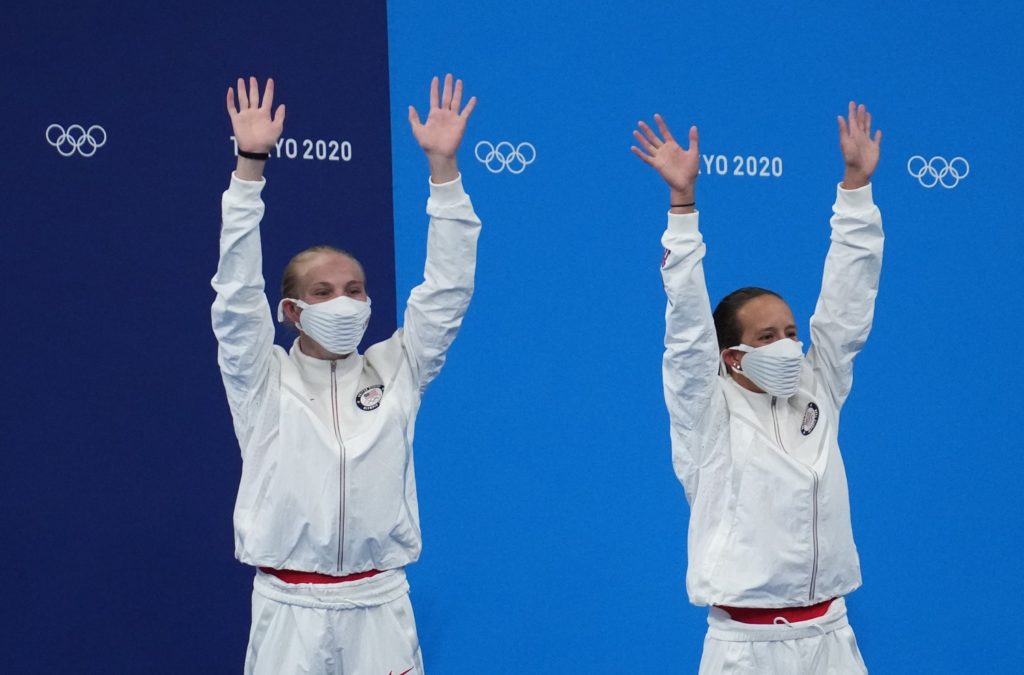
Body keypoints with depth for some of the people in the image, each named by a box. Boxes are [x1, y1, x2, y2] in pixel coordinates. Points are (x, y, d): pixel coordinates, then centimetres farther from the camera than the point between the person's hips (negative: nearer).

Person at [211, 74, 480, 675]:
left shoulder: (395, 371, 7)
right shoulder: (264, 381, 3)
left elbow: (447, 292, 1)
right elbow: (237, 293, -8)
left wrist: (443, 165, -8)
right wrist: (251, 164, -16)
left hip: (381, 608, 1)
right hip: (289, 611, -1)